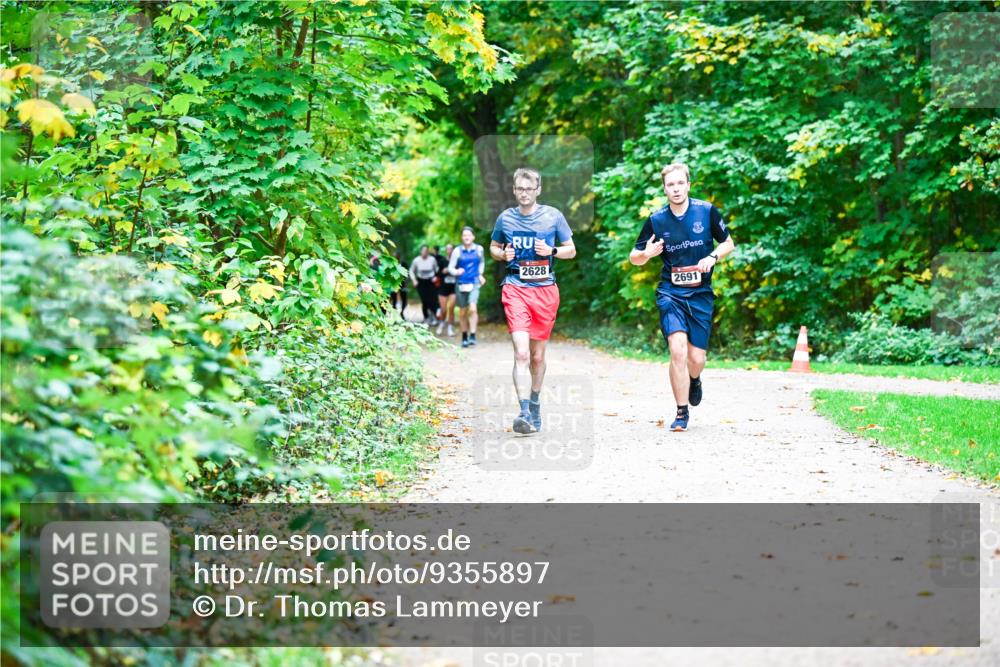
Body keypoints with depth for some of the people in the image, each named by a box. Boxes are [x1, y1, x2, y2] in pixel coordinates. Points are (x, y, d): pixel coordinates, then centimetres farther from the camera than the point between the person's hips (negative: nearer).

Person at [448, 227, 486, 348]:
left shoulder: (479, 249, 4)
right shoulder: (457, 251, -1)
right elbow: (450, 267, -1)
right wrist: (456, 272, -21)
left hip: (474, 284, 0)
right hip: (461, 284, 0)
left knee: (473, 308, -21)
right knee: (462, 312, 7)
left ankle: (472, 335, -18)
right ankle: (464, 337, 21)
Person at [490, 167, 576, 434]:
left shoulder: (553, 216, 3)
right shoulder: (505, 218, 6)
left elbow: (571, 250, 10)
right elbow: (493, 247, 20)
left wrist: (552, 251, -10)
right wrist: (502, 254, -3)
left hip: (545, 289, 1)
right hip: (516, 289, -1)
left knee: (537, 355, 11)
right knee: (521, 353, -17)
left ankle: (535, 405, 33)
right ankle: (524, 412, -21)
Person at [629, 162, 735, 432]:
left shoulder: (707, 211, -3)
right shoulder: (656, 220, -3)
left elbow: (728, 243, 10)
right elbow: (634, 258, 6)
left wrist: (713, 257, -11)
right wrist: (646, 253, -17)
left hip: (701, 294, 1)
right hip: (670, 293, -1)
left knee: (696, 358, 2)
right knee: (678, 350, -18)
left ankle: (694, 380, 41)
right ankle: (681, 413, -5)